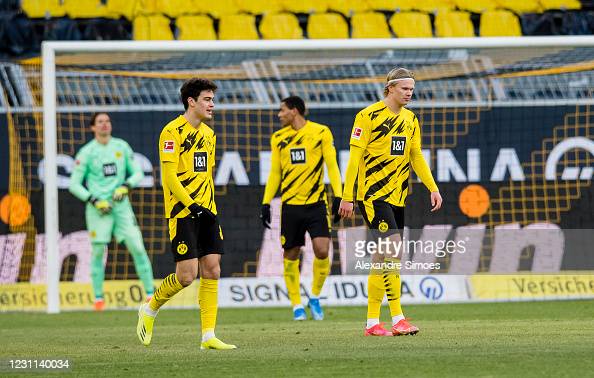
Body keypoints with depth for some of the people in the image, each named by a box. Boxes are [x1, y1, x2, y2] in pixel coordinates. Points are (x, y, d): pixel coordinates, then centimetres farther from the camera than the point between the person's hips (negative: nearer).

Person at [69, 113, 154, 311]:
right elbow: (74, 184, -1)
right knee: (98, 251, -3)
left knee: (137, 247, -5)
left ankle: (150, 293, 0)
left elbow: (137, 172, 12)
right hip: (98, 207, -2)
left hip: (120, 204, 2)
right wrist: (95, 201, -11)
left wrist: (125, 186, -7)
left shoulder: (121, 146, 7)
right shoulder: (86, 152, -2)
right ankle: (98, 298, 8)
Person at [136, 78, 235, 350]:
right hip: (182, 213, -8)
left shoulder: (208, 134, 15)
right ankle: (150, 309, 15)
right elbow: (169, 176, -15)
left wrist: (211, 209, 17)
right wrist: (192, 206, -20)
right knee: (187, 275, -10)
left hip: (206, 213, 8)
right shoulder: (173, 131, -10)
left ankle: (208, 336, 2)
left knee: (212, 271, 0)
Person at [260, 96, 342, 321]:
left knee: (322, 251, -14)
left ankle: (315, 297, 7)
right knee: (291, 255, 2)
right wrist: (266, 203, 8)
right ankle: (296, 305, 12)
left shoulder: (321, 133, 0)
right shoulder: (278, 138, 10)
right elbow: (275, 173, 14)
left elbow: (331, 165, -1)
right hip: (290, 204, 3)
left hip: (316, 202, -3)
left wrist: (338, 196, -10)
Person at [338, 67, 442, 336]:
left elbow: (416, 157, 17)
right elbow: (354, 157, -9)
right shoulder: (368, 116, -8)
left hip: (396, 196, 7)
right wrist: (347, 197, -11)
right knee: (393, 251, -18)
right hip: (373, 194, -7)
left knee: (381, 258, 9)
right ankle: (397, 319, -20)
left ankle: (372, 322, 14)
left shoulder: (411, 120, 12)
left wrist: (432, 188, 6)